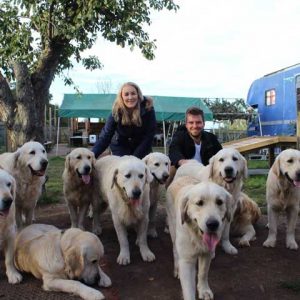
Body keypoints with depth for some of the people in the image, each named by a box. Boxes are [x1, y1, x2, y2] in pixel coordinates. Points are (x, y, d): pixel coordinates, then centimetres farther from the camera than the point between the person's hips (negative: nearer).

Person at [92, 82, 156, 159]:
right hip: (120, 147, 0)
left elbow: (148, 136, -19)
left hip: (142, 149, 0)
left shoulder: (147, 109, -22)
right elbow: (105, 136, -20)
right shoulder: (117, 112, -19)